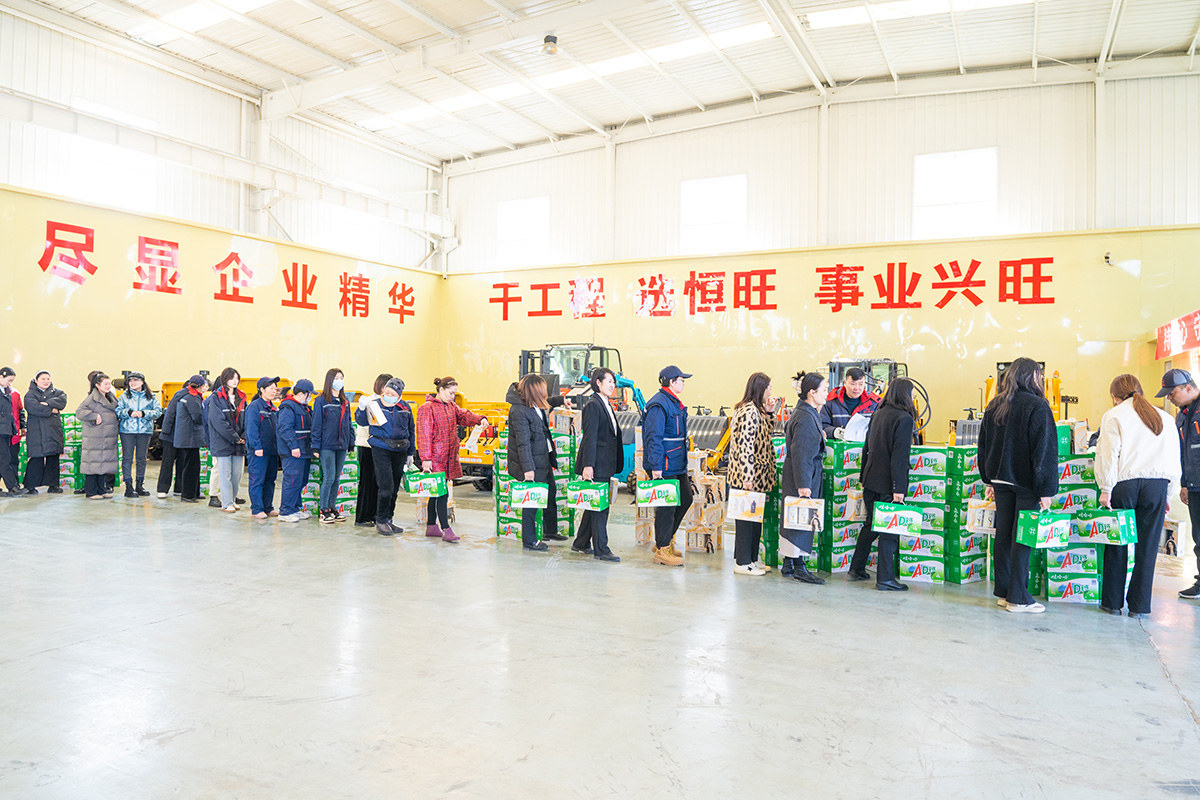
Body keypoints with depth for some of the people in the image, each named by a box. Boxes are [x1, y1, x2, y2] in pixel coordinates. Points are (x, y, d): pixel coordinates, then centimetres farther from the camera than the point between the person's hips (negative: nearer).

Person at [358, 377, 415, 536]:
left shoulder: (405, 408, 8)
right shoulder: (375, 405, -2)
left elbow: (411, 431, 16)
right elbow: (361, 421, -8)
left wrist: (410, 452, 17)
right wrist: (363, 408, -25)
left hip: (400, 451, 5)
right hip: (381, 450, -4)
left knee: (395, 488, 11)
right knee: (386, 487, -10)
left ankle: (389, 519, 23)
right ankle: (381, 521, 4)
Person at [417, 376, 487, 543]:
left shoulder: (451, 407, 15)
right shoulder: (427, 408, -10)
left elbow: (464, 416, 7)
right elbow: (424, 435, -14)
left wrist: (480, 419, -15)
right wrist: (426, 458, -17)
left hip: (449, 457, 8)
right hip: (435, 458, -8)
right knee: (442, 492, -9)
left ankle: (431, 526, 23)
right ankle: (446, 529, -6)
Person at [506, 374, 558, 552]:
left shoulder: (536, 406, 4)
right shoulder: (519, 411, -22)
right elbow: (523, 443, -24)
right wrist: (527, 468, -25)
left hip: (544, 458, 10)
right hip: (532, 461, -10)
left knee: (550, 492, 22)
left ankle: (550, 530, 41)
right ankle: (529, 541, 13)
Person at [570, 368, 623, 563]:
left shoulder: (606, 405, 16)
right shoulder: (593, 405, -12)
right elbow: (590, 437, -18)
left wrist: (614, 465, 18)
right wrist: (588, 465, -22)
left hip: (605, 464, 10)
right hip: (596, 465, -10)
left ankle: (581, 543, 26)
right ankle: (601, 549, 4)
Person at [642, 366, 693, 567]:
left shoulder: (674, 403, 16)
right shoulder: (659, 405, -17)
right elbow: (654, 437, -21)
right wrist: (656, 466, -24)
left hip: (677, 465, 10)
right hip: (663, 467, -10)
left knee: (685, 499, 15)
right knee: (666, 506, -3)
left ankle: (665, 540, 26)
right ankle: (662, 550, 8)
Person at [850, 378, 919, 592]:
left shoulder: (878, 413, 10)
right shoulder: (904, 418, -12)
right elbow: (900, 456, -17)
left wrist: (863, 477, 21)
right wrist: (898, 488, -18)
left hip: (871, 479, 8)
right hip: (887, 483, -8)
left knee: (870, 525, 19)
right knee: (890, 530, 0)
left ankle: (857, 569, 25)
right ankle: (884, 579, 4)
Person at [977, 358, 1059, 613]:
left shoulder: (994, 406, 9)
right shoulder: (1037, 406, -11)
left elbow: (984, 445, 14)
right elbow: (1045, 451, -13)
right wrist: (1046, 489, -12)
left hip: (1001, 478, 6)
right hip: (1026, 482, -6)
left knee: (1003, 534, 11)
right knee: (1022, 537, -1)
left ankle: (1003, 592, 18)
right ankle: (1018, 598, 4)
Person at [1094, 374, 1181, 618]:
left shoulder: (1114, 416, 1)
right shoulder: (1164, 418, 15)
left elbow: (1108, 454, -6)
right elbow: (1174, 460, 16)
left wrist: (1106, 489, -3)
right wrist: (1168, 495, 19)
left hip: (1125, 483, -3)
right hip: (1157, 485, 3)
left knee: (1117, 544, 6)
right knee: (1147, 547, 6)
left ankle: (1113, 602, 12)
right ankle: (1139, 606, 11)